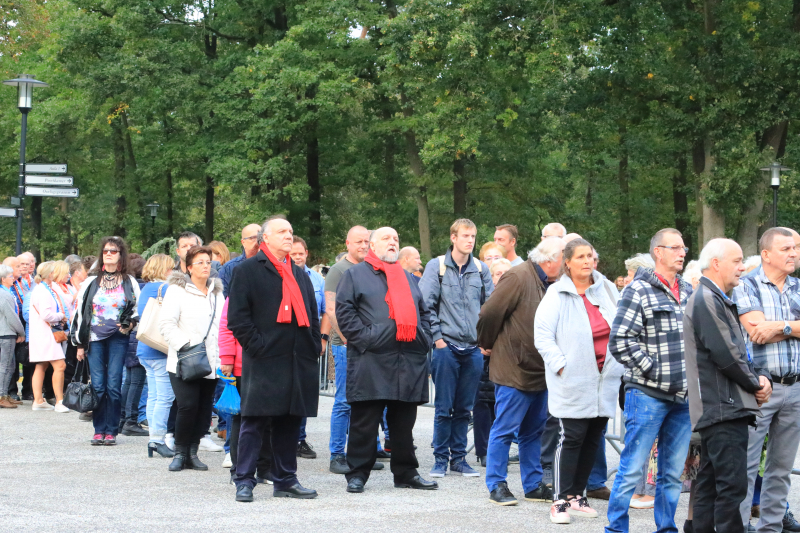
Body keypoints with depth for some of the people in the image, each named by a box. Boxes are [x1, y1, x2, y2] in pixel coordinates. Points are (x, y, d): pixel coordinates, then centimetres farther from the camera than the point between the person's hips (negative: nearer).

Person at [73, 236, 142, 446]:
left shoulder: (129, 282, 7)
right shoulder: (91, 281, 9)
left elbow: (138, 310, 13)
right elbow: (80, 311, 10)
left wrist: (129, 324, -8)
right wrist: (80, 343, 7)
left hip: (118, 338, -1)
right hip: (95, 338, 1)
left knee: (113, 385, -5)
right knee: (98, 385, -3)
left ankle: (111, 431, 2)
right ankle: (99, 430, 5)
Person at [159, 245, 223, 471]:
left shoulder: (217, 293, 18)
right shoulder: (177, 291, 0)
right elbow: (167, 324, -8)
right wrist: (183, 345, -18)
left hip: (210, 364, 5)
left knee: (204, 408, 2)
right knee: (188, 405, -16)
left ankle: (192, 453, 13)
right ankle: (180, 453, -2)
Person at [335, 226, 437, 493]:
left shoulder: (407, 278, 23)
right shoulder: (355, 275, 5)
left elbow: (424, 313, 26)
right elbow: (344, 312, -4)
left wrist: (423, 339, 10)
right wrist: (364, 338, -13)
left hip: (409, 361, 5)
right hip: (371, 360, -5)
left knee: (404, 422, 10)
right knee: (365, 421, -3)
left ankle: (406, 473, 17)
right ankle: (357, 473, 4)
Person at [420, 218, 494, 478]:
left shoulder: (481, 269, 9)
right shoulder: (436, 266, -1)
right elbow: (426, 305, -4)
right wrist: (437, 337, -9)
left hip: (473, 348, 3)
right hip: (447, 347, -3)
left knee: (464, 408, 8)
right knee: (444, 407, -2)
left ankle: (458, 457, 16)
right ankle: (441, 459, 7)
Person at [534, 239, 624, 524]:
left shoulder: (606, 291, 9)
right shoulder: (557, 295, -7)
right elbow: (542, 336, -9)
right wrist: (561, 365, -15)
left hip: (604, 380, 6)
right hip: (573, 383, -6)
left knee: (593, 439, 9)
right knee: (572, 438, -8)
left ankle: (577, 496, 20)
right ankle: (561, 500, -1)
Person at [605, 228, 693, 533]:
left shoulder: (688, 292, 13)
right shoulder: (639, 290, -7)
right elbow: (620, 342, -13)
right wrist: (654, 371, -13)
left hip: (683, 396, 6)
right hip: (648, 394, -6)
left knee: (673, 473, 11)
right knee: (632, 470, -3)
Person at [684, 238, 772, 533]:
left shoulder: (718, 300, 21)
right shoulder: (707, 300, -12)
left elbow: (740, 350, 22)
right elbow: (725, 355, -18)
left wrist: (762, 376, 4)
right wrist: (755, 384, -5)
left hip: (722, 408, 11)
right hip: (723, 409, -11)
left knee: (709, 485, 12)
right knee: (732, 486, -13)